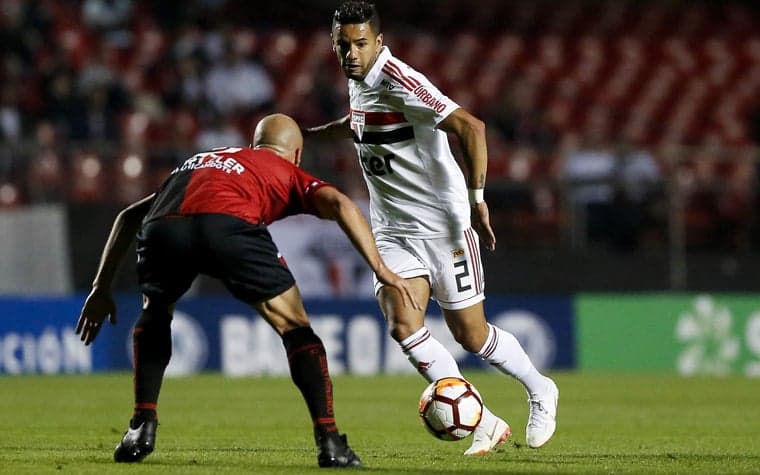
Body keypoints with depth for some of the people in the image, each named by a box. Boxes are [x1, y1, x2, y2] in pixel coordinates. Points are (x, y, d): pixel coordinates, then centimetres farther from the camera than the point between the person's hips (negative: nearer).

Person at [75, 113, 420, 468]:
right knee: (295, 327, 15)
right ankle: (329, 442, 7)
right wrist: (380, 269, 7)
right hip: (228, 223, -4)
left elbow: (130, 215, 42)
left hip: (163, 226, 4)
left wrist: (102, 288, 43)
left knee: (154, 316, 34)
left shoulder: (202, 161, 45)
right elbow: (339, 203, 10)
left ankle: (142, 426, 24)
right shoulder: (289, 173, 32)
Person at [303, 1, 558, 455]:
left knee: (470, 334, 2)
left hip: (443, 225, -7)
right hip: (394, 233, 7)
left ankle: (540, 392, 32)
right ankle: (486, 425, -5)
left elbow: (471, 126, -29)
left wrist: (476, 197, -31)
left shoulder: (400, 81, -21)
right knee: (403, 325, -14)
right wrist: (304, 134, 28)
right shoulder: (359, 82, 6)